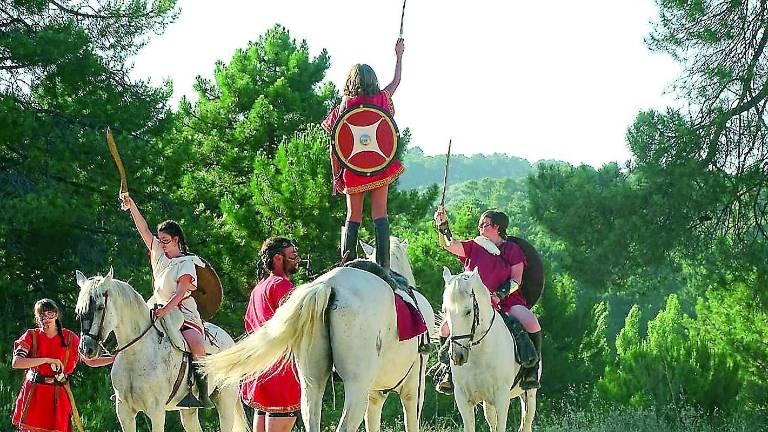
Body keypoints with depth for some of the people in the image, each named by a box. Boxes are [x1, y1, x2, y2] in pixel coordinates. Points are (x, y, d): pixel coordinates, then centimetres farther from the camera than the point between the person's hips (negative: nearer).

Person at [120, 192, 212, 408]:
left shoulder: (186, 263, -6)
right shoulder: (158, 252, 13)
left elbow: (181, 291, -19)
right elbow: (143, 229, 8)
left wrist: (165, 310, -32)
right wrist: (132, 206, -4)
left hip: (183, 312, -7)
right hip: (160, 310, 7)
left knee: (196, 345, -32)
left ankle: (203, 390, -30)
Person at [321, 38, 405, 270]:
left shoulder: (344, 106, -2)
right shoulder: (382, 100, 1)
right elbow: (396, 81, 23)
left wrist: (336, 175, 7)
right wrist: (399, 55, 38)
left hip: (353, 170, 0)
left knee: (353, 217, 9)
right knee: (380, 215, 0)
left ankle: (347, 264, 2)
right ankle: (383, 265, -10)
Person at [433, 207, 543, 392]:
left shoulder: (512, 250, 8)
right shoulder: (474, 247, 15)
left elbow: (516, 280, 0)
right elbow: (449, 245, 1)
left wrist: (500, 294, -16)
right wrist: (442, 225, -14)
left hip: (506, 299, -2)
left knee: (531, 323, -29)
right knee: (446, 327, -17)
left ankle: (532, 368, -15)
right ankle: (450, 370, 0)